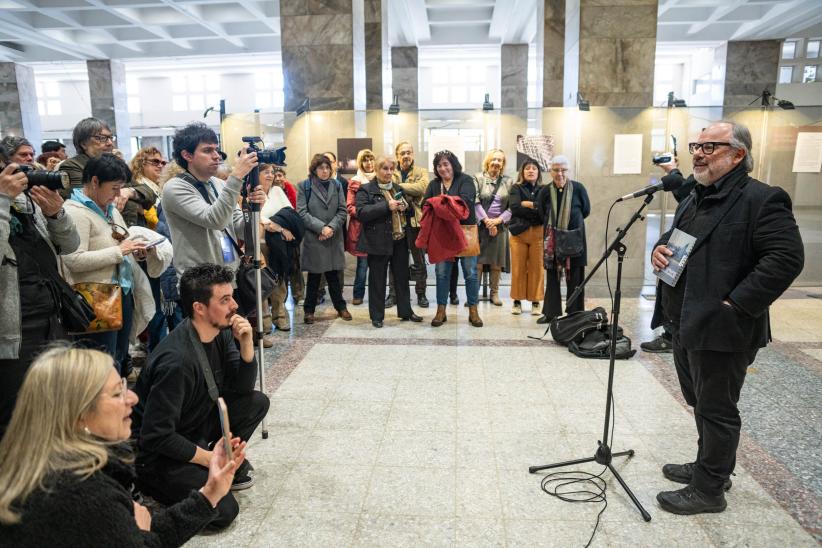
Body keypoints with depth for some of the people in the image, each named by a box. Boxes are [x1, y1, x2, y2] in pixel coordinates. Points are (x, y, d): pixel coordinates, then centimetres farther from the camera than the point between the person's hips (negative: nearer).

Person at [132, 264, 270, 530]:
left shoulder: (220, 332, -9)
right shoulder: (176, 361, -33)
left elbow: (242, 387, -1)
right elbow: (156, 437, -27)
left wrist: (246, 344, -18)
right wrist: (209, 458, -15)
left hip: (196, 424, 8)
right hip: (157, 452, -7)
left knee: (257, 402, -4)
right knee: (222, 510, -16)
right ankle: (150, 483, 5)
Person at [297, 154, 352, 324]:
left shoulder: (337, 185, 8)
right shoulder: (304, 186, -1)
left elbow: (342, 211, 3)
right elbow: (302, 213, -8)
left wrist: (331, 227, -12)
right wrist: (321, 227, -16)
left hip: (334, 238, 2)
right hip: (312, 238, -2)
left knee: (333, 275, 9)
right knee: (314, 276, 5)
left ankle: (340, 306, 23)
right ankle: (309, 310, 18)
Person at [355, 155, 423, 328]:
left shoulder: (397, 188, 14)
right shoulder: (366, 190, -4)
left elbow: (407, 209, 24)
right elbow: (361, 213, -18)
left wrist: (404, 207, -1)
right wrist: (387, 206, -23)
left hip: (400, 241, 6)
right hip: (379, 242, -6)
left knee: (402, 278, 13)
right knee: (378, 280, 3)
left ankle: (405, 311, 26)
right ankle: (377, 316, 14)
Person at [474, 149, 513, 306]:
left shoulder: (508, 182, 9)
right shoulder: (478, 178, 2)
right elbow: (475, 202, -6)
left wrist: (498, 220, -10)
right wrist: (486, 221, -12)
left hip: (500, 226, 2)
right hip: (480, 224, -2)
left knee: (497, 262, 5)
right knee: (477, 261, -3)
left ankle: (494, 293, 14)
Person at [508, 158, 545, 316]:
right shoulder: (516, 188, 8)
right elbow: (515, 208, -9)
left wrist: (528, 204, -9)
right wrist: (537, 209, -10)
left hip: (538, 233, 1)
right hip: (519, 232, 0)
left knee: (536, 268, -1)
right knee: (518, 268, 0)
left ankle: (535, 301, 9)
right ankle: (517, 301, 10)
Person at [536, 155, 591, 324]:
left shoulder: (578, 188, -6)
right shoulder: (545, 191, -2)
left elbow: (586, 211, 4)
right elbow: (541, 215, 7)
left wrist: (571, 221, 6)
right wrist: (554, 225, 3)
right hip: (552, 240, 2)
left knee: (574, 278, 2)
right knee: (552, 276, 7)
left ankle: (574, 315, 11)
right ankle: (551, 313, 15)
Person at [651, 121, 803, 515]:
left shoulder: (762, 199, -14)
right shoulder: (694, 199, 14)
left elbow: (787, 257, -22)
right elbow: (673, 238, 26)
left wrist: (735, 303, -24)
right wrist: (659, 249, 2)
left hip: (721, 328, -9)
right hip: (686, 323, 9)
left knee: (716, 410, 5)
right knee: (701, 404, 22)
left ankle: (709, 490, 20)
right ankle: (710, 466, 40)